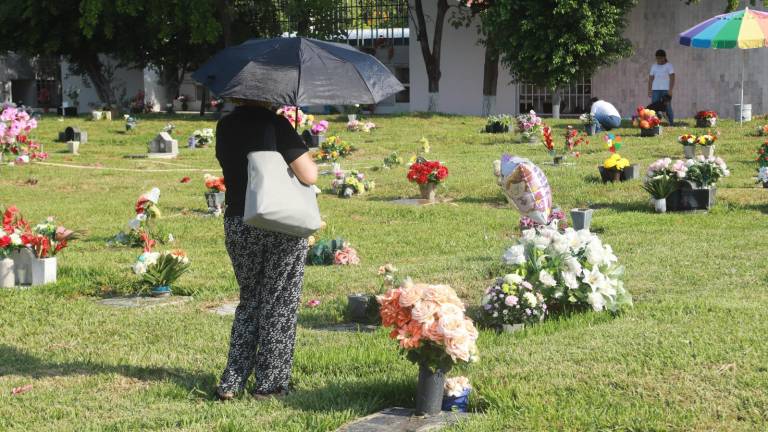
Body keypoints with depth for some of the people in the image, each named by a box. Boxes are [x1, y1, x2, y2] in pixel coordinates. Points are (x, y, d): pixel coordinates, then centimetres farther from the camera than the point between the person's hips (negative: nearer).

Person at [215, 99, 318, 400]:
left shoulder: (224, 127, 4)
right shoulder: (275, 124, -13)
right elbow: (309, 176, -16)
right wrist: (310, 160, 6)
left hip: (237, 225, 5)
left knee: (249, 300, 19)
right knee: (279, 305, 8)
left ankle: (231, 382, 13)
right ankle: (269, 384, 13)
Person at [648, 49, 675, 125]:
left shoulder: (669, 66, 3)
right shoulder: (654, 67, 16)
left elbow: (672, 78, -5)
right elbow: (650, 79, 15)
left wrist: (670, 90, -15)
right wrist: (649, 90, 6)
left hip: (666, 89, -4)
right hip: (656, 90, 4)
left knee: (667, 107, -8)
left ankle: (671, 123, -1)